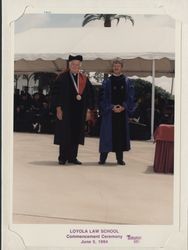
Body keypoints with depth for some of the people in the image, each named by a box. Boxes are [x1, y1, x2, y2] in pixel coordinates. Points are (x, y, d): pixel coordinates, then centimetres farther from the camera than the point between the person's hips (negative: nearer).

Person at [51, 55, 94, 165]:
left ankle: (72, 157, 15)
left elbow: (89, 94, 9)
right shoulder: (62, 77, -1)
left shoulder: (84, 79, 8)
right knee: (64, 135, 1)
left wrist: (89, 109, 3)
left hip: (79, 111, 3)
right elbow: (56, 93, -4)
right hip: (66, 110, -3)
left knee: (76, 134, 7)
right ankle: (63, 158, 9)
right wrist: (58, 108, -11)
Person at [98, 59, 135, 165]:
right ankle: (103, 158, 5)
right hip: (109, 112, -1)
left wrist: (123, 107, -11)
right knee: (107, 134, -1)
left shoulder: (127, 82, 7)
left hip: (123, 112, 1)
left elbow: (130, 97, 4)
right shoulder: (107, 82, 5)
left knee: (121, 134, 5)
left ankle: (120, 158, 14)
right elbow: (103, 97, 0)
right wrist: (112, 107, -12)